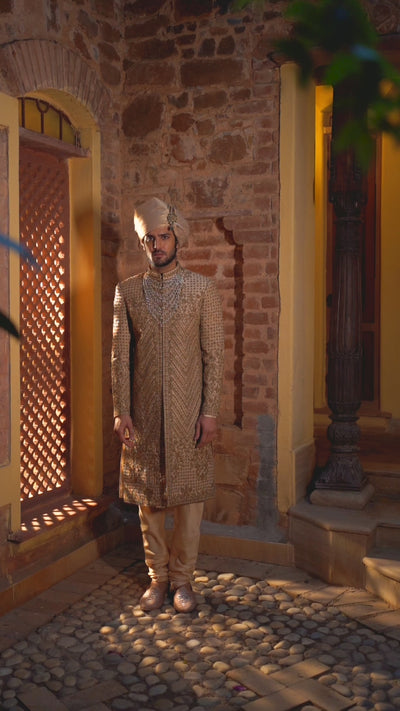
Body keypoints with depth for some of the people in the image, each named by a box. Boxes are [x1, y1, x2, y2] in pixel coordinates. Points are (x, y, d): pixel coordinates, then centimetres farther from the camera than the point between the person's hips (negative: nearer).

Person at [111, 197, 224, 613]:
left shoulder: (202, 288, 2)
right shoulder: (127, 291, 5)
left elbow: (213, 354, -1)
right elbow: (120, 356, 3)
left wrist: (209, 411, -7)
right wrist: (121, 411, -4)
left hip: (189, 411, -1)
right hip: (143, 412, 1)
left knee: (190, 495, 4)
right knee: (148, 497, 9)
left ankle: (182, 578, 20)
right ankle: (158, 577, 24)